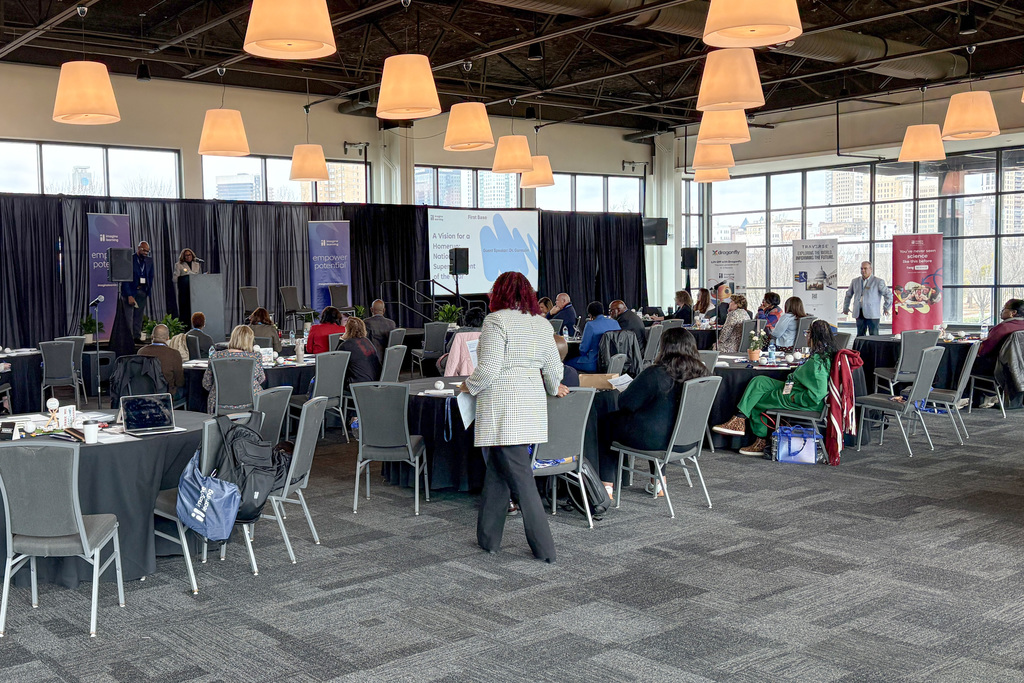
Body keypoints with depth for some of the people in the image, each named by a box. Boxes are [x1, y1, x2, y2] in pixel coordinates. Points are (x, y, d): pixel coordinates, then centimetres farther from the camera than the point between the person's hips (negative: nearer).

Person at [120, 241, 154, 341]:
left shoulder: (149, 261, 10)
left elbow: (150, 277, 15)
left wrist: (148, 292, 5)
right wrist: (129, 295, -15)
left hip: (142, 292, 5)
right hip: (130, 291, -5)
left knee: (139, 316, 5)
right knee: (128, 317, -5)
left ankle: (137, 337, 9)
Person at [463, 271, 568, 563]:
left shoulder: (496, 321, -9)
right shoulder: (543, 324, 11)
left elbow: (488, 369, -15)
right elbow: (554, 369, 14)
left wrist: (470, 385, 4)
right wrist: (553, 389, 35)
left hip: (503, 406, -7)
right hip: (532, 404, 7)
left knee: (520, 479, -3)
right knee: (497, 471, 17)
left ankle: (545, 549, -1)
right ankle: (488, 538, 22)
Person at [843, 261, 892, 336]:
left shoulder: (878, 281, -2)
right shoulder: (855, 281, 13)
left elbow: (888, 294, 1)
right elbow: (848, 294, 26)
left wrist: (886, 308, 1)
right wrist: (845, 307, 27)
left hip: (872, 314, -4)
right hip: (859, 314, 4)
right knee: (860, 336, 6)